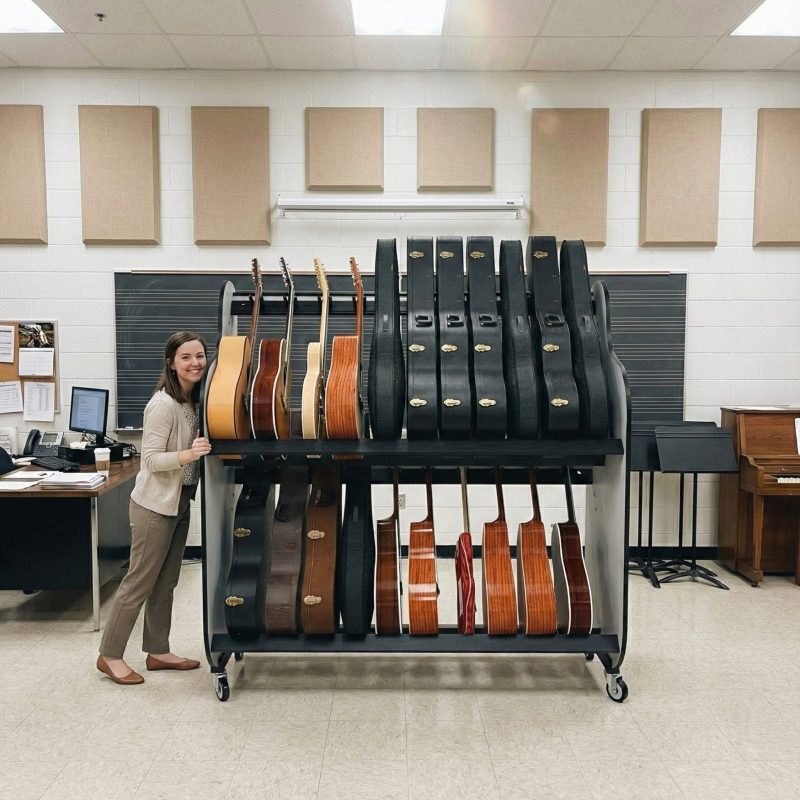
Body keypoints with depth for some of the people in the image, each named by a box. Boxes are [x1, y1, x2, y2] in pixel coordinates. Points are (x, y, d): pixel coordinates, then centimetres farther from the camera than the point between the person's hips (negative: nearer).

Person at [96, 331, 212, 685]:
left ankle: (157, 651, 27)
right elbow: (151, 459, -22)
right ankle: (110, 655, 16)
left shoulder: (193, 401, 6)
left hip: (180, 502, 8)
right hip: (155, 504, -8)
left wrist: (203, 450, 0)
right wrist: (188, 455, -35)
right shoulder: (163, 404, -20)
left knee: (166, 582, 15)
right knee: (140, 581, 1)